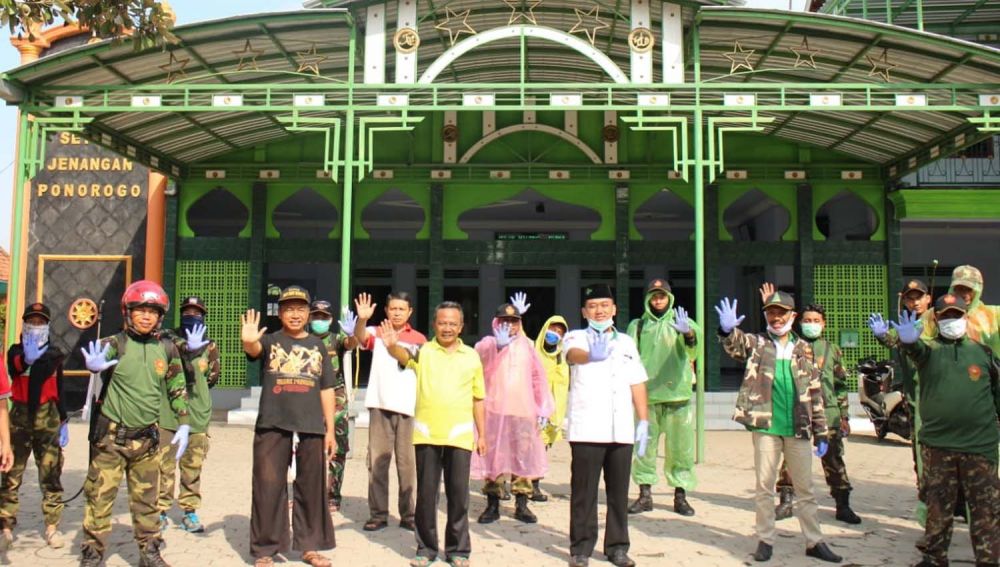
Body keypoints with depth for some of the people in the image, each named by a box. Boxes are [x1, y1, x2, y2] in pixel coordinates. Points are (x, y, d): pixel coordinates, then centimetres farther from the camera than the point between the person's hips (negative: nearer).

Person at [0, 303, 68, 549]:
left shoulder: (54, 354, 8)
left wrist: (64, 422, 11)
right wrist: (26, 358, -38)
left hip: (48, 418, 1)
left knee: (51, 475, 2)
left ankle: (52, 527, 9)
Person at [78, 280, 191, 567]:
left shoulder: (167, 348, 1)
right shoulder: (115, 343, -9)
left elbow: (178, 389, 10)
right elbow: (93, 355, -31)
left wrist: (184, 425, 4)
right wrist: (92, 365, -54)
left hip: (146, 437, 3)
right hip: (110, 435, -3)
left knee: (146, 498, 12)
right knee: (100, 496, 2)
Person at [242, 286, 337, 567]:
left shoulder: (318, 346, 12)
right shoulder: (270, 341, 4)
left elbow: (326, 390, 13)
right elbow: (254, 349, -20)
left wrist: (330, 430, 9)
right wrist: (248, 341, -45)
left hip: (311, 427, 3)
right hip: (272, 425, -2)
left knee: (311, 487, 9)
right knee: (269, 487, 2)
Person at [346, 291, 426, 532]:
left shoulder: (419, 339, 10)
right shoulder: (376, 333, 6)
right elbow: (360, 337, -17)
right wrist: (362, 319, -37)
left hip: (409, 407, 1)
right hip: (380, 405, 0)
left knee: (408, 462, 3)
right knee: (377, 460, 3)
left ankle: (409, 514, 10)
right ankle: (378, 514, 10)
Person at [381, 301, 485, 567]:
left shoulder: (472, 356, 8)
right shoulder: (423, 351, 2)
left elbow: (478, 400, 12)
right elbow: (403, 356, -22)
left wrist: (482, 434, 11)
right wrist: (392, 345, -44)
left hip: (460, 435, 1)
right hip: (427, 434, -1)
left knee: (458, 494, 5)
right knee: (426, 493, 7)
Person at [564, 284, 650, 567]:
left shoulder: (626, 342, 14)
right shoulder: (577, 337, 1)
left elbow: (637, 383, 14)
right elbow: (574, 353, -24)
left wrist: (644, 421, 6)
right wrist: (591, 354, -48)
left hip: (621, 430, 4)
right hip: (587, 430, -3)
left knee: (619, 492, 8)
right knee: (584, 493, 1)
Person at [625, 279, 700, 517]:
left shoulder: (681, 322, 6)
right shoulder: (637, 326, 12)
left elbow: (692, 349, -15)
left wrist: (689, 334, -38)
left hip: (677, 395, -1)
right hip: (646, 395, 1)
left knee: (681, 447, 3)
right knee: (644, 446, 3)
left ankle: (680, 495, 14)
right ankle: (645, 495, 14)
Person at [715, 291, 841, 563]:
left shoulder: (804, 349, 8)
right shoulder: (757, 343, 3)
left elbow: (815, 393, 9)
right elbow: (736, 344, -20)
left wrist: (821, 433, 7)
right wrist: (727, 330, -44)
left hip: (798, 429, 2)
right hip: (765, 427, -2)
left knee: (805, 488, 10)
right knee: (764, 486, 6)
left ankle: (814, 541, 21)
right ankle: (765, 539, 16)